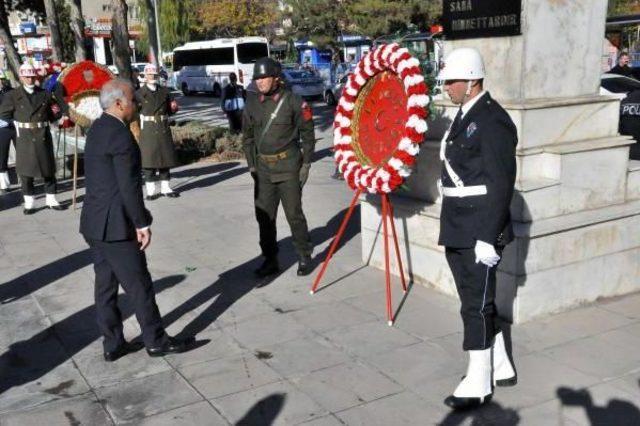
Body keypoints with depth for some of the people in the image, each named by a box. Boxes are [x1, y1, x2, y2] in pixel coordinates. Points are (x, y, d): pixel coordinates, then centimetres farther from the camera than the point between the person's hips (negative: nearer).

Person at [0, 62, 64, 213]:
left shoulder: (45, 95, 8)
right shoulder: (13, 96, 2)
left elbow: (52, 116, 16)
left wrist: (56, 112, -3)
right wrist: (18, 119, 0)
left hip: (43, 136, 2)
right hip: (24, 137, -2)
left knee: (48, 169, 7)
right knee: (26, 170, 3)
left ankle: (51, 200, 18)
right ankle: (29, 202, 12)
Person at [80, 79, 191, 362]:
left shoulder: (96, 129, 11)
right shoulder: (120, 134, -18)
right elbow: (129, 185, -21)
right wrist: (142, 224, -15)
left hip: (94, 222, 10)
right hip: (115, 225, -9)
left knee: (105, 284, 13)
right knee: (139, 285, 3)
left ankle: (113, 344, 23)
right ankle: (156, 341, 15)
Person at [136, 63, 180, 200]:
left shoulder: (164, 91, 12)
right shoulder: (140, 93, 1)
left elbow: (170, 110, 18)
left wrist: (174, 107, -2)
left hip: (164, 129, 4)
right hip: (148, 130, -4)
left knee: (165, 157, 6)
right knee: (149, 158, -1)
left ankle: (165, 188, 15)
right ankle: (150, 190, 5)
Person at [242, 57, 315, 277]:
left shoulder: (292, 101, -6)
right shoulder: (252, 103, 5)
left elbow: (307, 134, -1)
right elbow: (247, 136, 14)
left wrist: (306, 163, -2)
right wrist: (251, 164, 9)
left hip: (288, 167, -4)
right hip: (263, 168, 4)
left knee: (294, 214, 1)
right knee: (264, 216, 6)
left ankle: (304, 256, 17)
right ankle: (270, 259, 19)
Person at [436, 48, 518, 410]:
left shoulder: (492, 121, -16)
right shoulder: (465, 116, 13)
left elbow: (501, 185, -19)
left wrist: (488, 237, -21)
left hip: (479, 234, -9)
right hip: (458, 231, 9)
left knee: (477, 306, 0)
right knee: (479, 302, 18)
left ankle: (478, 385, 13)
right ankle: (501, 367, 33)